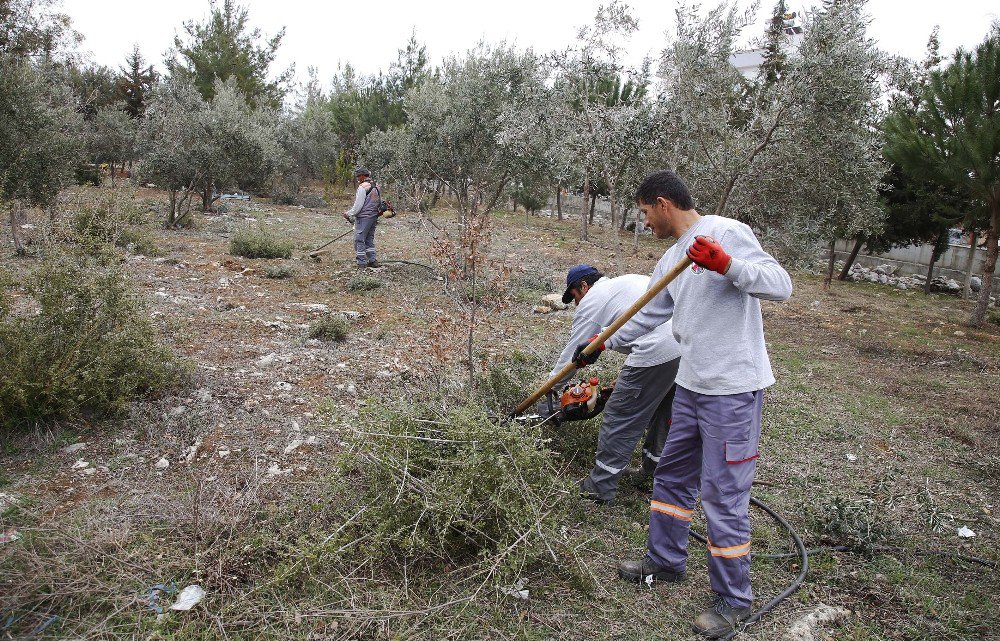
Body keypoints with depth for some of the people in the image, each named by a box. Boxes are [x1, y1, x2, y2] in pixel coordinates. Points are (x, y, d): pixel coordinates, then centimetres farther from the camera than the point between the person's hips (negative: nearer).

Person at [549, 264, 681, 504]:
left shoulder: (591, 302, 8)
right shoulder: (631, 278, 30)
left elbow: (573, 353, 10)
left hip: (655, 354, -8)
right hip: (690, 347, 9)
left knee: (619, 420, 2)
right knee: (662, 414, 25)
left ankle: (600, 488, 10)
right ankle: (652, 470, 39)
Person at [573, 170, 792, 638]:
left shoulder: (726, 233, -12)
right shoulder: (671, 260, 13)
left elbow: (780, 285, -18)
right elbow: (649, 315, 24)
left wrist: (726, 265, -32)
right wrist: (602, 344, 30)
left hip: (733, 390, -9)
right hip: (691, 386, 9)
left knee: (722, 495, 0)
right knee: (672, 477, 20)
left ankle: (734, 599, 19)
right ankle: (665, 561, 40)